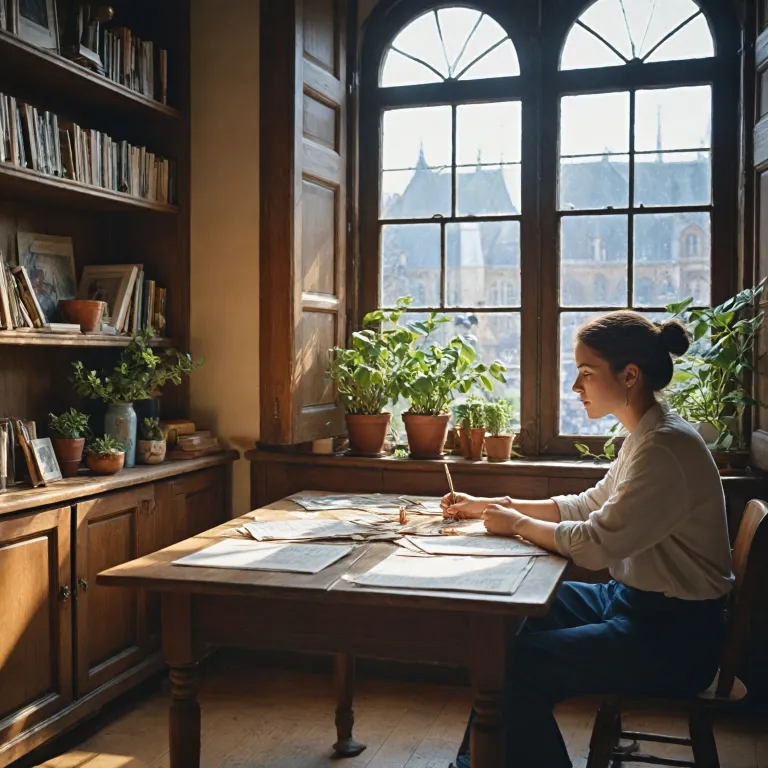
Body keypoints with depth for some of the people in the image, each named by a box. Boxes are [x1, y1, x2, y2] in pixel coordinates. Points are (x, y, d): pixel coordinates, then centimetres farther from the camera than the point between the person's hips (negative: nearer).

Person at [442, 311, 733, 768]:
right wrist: (490, 506, 8)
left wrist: (517, 523, -9)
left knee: (516, 664, -16)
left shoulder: (666, 447, -24)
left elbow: (595, 544, -26)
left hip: (673, 636, -10)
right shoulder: (648, 435, 7)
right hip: (637, 602, 10)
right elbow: (588, 506, 14)